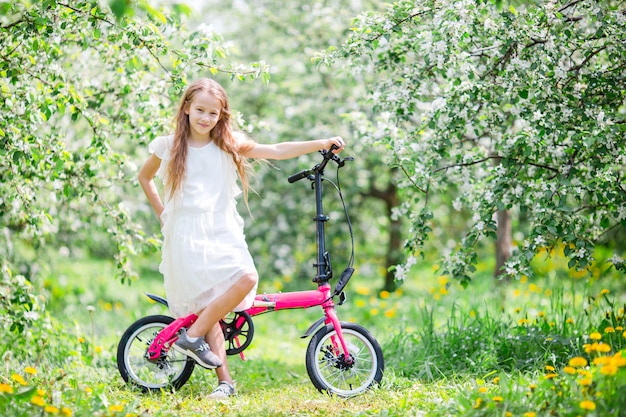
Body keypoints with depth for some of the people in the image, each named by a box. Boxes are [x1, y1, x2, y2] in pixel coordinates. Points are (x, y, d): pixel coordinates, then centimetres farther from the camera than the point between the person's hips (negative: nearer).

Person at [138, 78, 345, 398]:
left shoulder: (228, 145, 7)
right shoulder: (169, 147, 4)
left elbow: (276, 151, -1)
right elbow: (144, 176, 22)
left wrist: (323, 144, -10)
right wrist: (161, 211, 12)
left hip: (223, 231, 3)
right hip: (186, 235, -2)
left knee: (247, 278, -23)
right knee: (208, 302, -13)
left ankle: (192, 335, -10)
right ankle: (224, 381, -6)